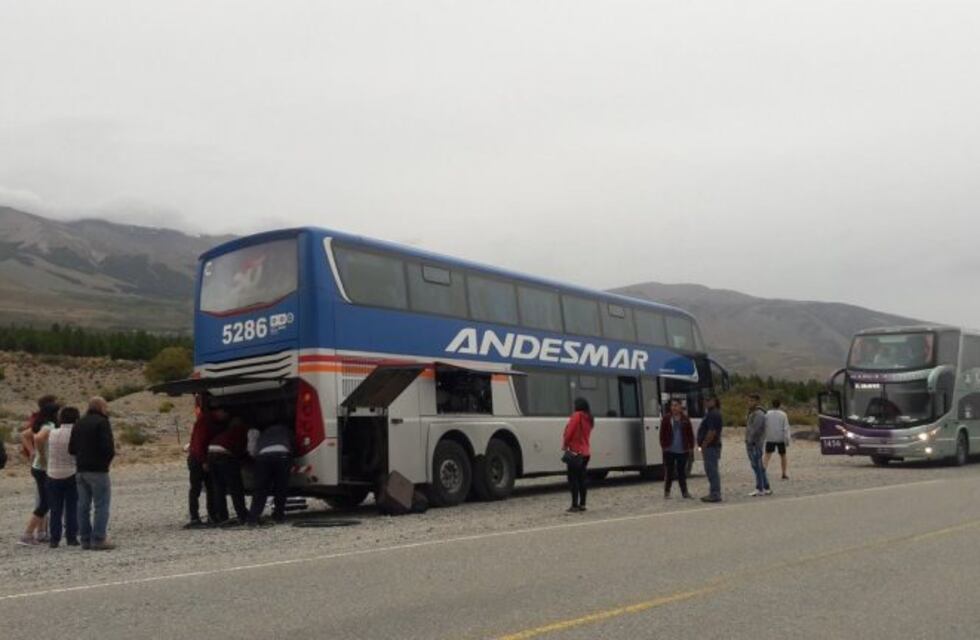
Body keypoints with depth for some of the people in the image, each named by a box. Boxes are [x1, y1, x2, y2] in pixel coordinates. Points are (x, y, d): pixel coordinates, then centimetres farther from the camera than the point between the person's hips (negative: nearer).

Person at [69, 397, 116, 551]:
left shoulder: (79, 424, 13)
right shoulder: (102, 422, -9)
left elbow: (71, 448, 12)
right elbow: (107, 446, -20)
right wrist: (112, 453, 0)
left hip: (81, 470, 7)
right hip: (98, 470, -7)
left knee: (84, 505, 10)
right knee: (101, 505, -4)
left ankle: (85, 539, 13)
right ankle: (98, 539, -7)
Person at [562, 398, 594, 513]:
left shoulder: (577, 415, -11)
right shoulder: (589, 418, 12)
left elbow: (569, 432, -13)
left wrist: (565, 445, 1)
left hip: (575, 452, -8)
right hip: (585, 452, 8)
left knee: (573, 479, -5)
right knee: (582, 479, 12)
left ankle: (575, 505, -6)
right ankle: (582, 504, 14)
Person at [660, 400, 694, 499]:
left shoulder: (685, 419, 4)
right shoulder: (666, 419, 0)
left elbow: (690, 434, 6)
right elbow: (662, 434, 0)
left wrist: (691, 447, 2)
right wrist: (663, 446, -7)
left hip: (682, 450, 1)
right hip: (669, 450, -1)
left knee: (682, 472, 8)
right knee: (669, 472, 2)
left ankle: (684, 492, 15)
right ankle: (666, 492, 9)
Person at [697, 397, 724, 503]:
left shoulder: (713, 415, -17)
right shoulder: (713, 414, 18)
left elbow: (712, 432, -24)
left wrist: (704, 445, -19)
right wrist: (704, 445, 21)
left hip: (710, 447, -11)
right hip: (712, 447, 11)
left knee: (712, 471, -8)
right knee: (712, 471, 15)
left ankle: (715, 495, -6)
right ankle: (714, 494, 20)